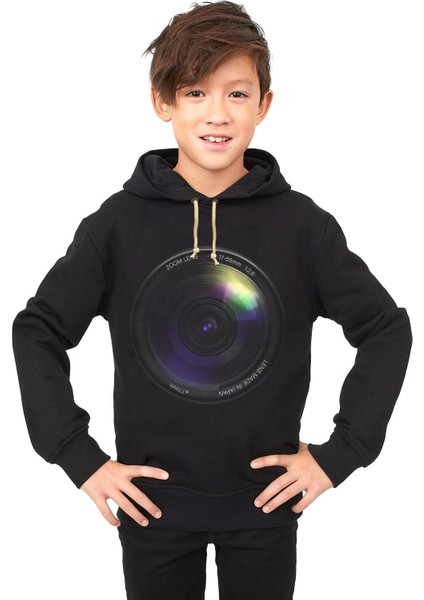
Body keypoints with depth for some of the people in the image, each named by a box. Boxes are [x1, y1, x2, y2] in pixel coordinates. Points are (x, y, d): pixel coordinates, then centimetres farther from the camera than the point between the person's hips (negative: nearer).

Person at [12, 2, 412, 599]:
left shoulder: (302, 224, -8)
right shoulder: (119, 223, -8)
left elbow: (387, 329, -1)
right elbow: (37, 331, -1)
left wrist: (340, 453, -7)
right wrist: (79, 456, -8)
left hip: (266, 500, 0)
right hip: (152, 501, 0)